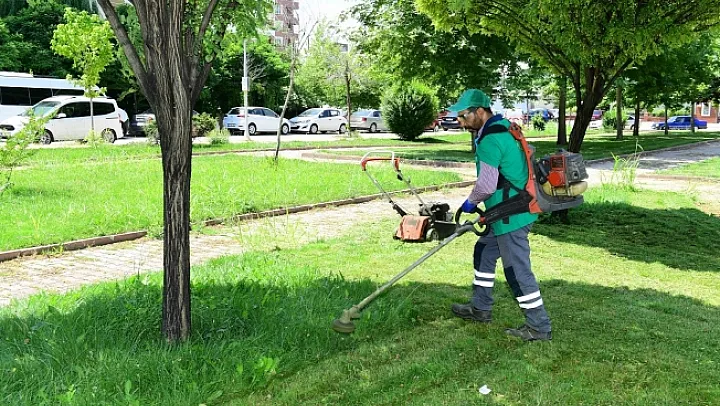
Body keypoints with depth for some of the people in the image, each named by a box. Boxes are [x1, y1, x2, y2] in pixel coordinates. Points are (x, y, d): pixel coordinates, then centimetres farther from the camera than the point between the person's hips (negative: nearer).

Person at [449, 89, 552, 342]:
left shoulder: (490, 140, -20)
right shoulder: (503, 130, 13)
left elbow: (487, 185, -24)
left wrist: (471, 202, -5)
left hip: (510, 216, -11)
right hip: (512, 212, 11)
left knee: (517, 269, -3)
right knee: (483, 252, 22)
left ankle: (539, 327, 7)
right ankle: (480, 308, 33)